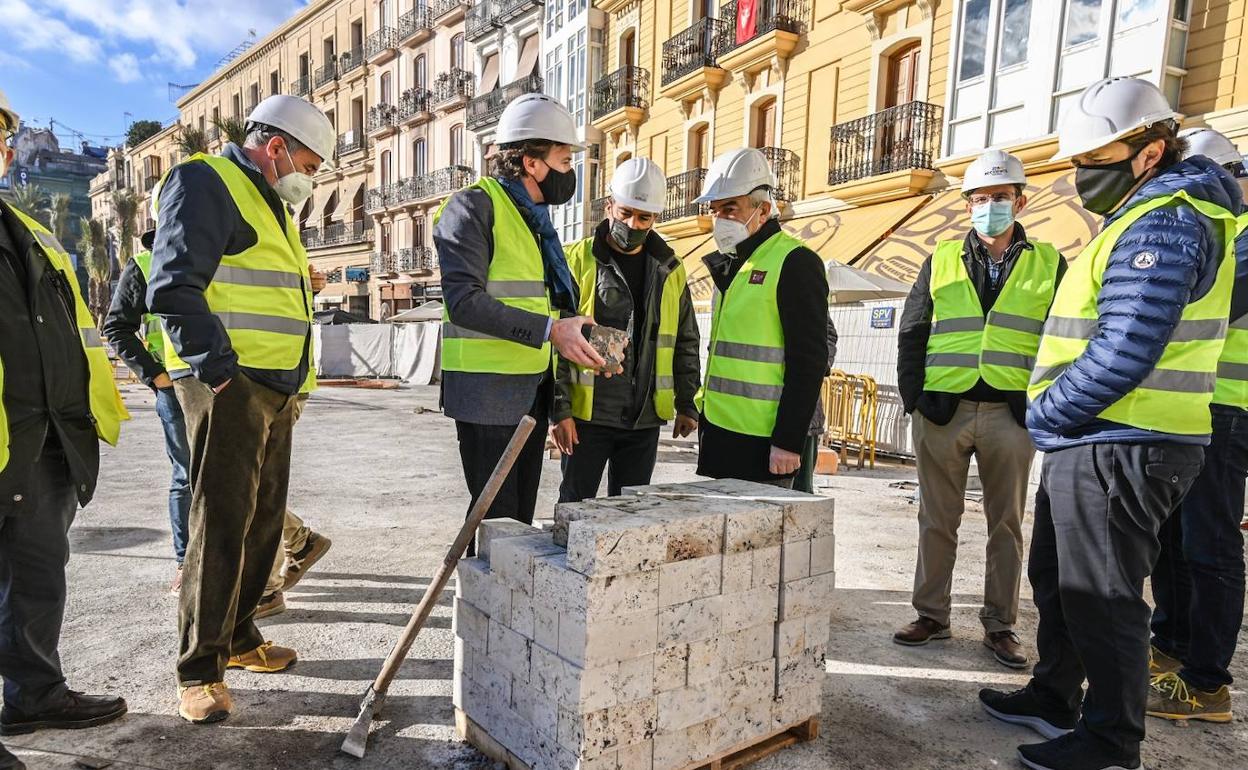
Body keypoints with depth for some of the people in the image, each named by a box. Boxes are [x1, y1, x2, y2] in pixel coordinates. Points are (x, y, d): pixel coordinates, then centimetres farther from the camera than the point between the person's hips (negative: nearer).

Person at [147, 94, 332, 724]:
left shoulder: (272, 205, 24)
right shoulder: (204, 182, -6)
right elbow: (174, 285, -18)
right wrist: (215, 363, -24)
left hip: (275, 388, 9)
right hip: (226, 383, -9)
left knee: (263, 520, 14)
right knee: (221, 524, -6)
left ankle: (237, 636, 28)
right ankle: (199, 669, 5)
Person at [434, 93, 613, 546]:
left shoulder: (537, 220, 17)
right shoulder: (474, 207, -10)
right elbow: (465, 301, -22)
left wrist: (581, 339, 5)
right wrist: (550, 329, -27)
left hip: (534, 390, 8)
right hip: (487, 391, -8)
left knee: (521, 516, 15)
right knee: (496, 519, -1)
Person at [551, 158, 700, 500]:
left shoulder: (669, 270, 8)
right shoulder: (577, 261, -4)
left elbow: (686, 342, 14)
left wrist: (687, 405, 11)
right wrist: (560, 409, -11)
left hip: (645, 420, 4)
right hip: (587, 415, -3)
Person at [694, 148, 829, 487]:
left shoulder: (795, 263, -10)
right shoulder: (730, 264, 16)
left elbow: (808, 363, -15)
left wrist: (788, 441, -18)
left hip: (760, 443, -8)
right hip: (718, 434, 8)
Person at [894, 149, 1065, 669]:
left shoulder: (1048, 264, 8)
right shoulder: (942, 260, 8)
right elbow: (911, 333, 7)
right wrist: (914, 398, -2)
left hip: (1011, 415, 0)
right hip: (942, 411, 1)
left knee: (1006, 523, 8)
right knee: (937, 519, 8)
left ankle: (1000, 625, 21)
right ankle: (931, 615, 21)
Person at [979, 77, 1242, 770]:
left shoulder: (1164, 223, -16)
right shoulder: (1144, 218, 18)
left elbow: (1122, 354, -26)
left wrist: (1045, 413, -12)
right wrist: (1052, 416, 11)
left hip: (1120, 450, -11)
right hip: (1087, 445, 11)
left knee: (1101, 598, 2)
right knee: (1057, 579, 20)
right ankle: (1054, 699, 36)